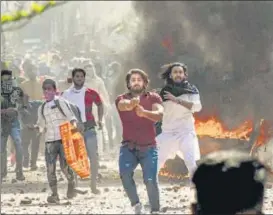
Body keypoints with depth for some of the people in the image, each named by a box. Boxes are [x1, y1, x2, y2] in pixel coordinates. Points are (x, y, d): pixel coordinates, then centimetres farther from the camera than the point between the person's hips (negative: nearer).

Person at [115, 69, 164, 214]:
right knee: (125, 174, -23)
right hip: (128, 147, 1)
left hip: (148, 148, 0)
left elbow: (159, 114, -21)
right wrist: (131, 103, -53)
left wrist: (144, 112, -44)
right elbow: (123, 105, -26)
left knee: (151, 181, -12)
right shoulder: (122, 99, 1)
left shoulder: (153, 98, 0)